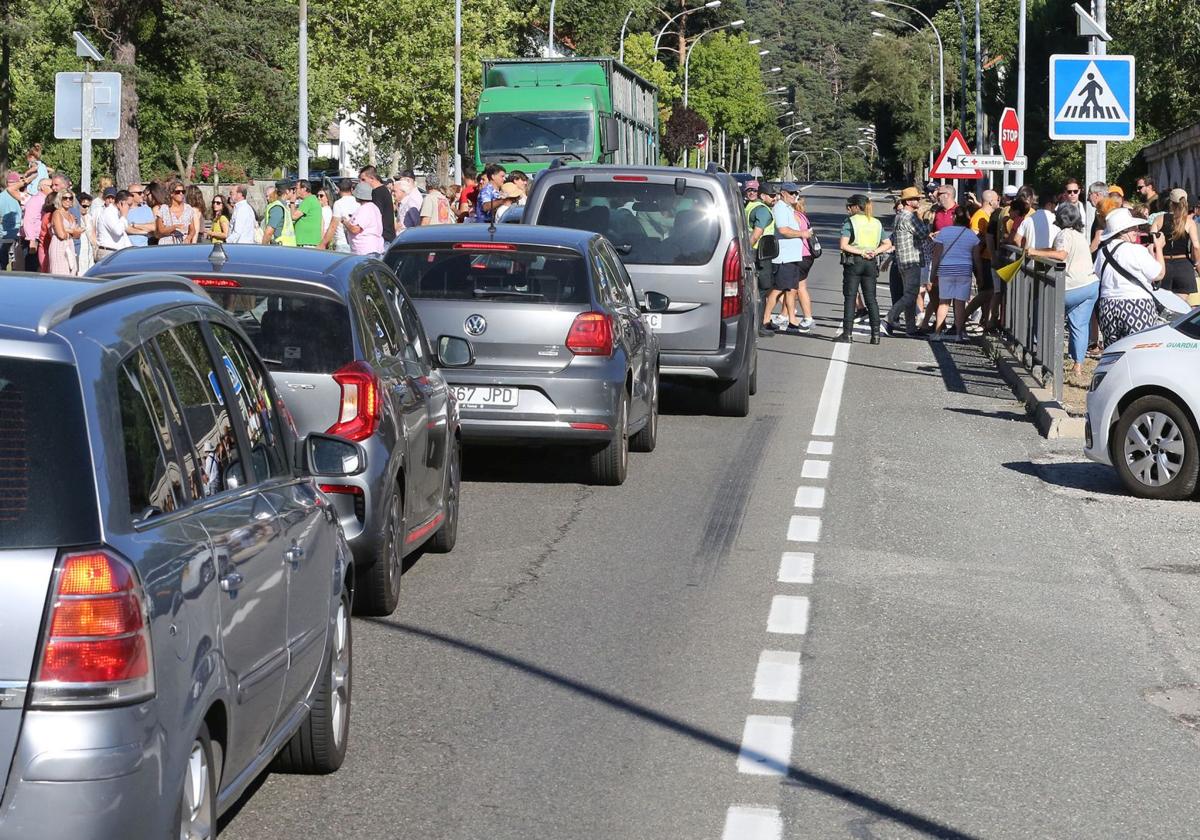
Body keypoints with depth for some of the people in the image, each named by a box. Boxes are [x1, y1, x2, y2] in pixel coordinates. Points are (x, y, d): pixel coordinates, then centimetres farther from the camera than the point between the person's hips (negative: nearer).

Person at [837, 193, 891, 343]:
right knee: (871, 298, 7)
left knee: (849, 297, 1)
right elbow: (887, 244, 11)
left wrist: (861, 252, -11)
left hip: (853, 262, -4)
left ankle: (848, 333, -1)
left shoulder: (850, 221, -5)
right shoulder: (876, 223, 11)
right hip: (871, 264, 4)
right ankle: (875, 333, 2)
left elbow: (843, 245, -15)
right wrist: (875, 251, -3)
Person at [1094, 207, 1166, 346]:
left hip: (1107, 309, 6)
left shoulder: (1102, 252, 7)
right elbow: (1159, 274, -5)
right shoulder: (1138, 251, -12)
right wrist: (1158, 248, 7)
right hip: (1138, 308, -6)